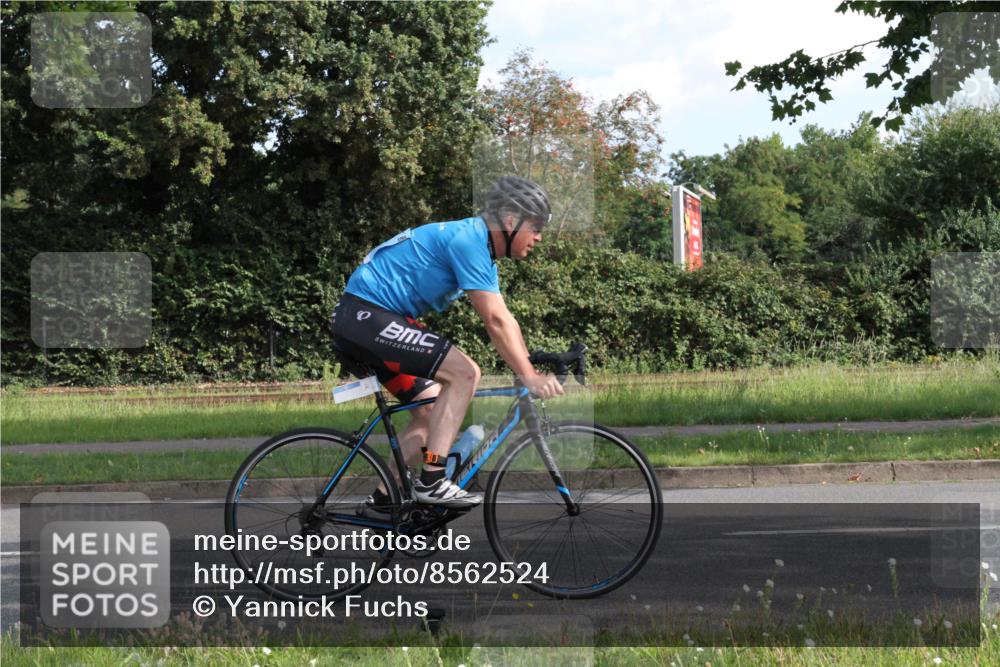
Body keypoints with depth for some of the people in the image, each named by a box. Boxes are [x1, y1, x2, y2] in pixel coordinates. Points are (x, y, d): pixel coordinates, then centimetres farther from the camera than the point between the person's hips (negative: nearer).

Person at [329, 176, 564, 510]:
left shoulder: (481, 246, 15)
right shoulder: (468, 241, -16)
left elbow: (504, 320, 16)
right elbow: (495, 321, -22)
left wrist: (533, 372, 11)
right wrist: (530, 377, -21)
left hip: (362, 320, 11)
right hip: (367, 315, -11)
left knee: (431, 411, 12)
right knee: (465, 372, -17)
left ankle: (382, 498, 14)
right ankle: (432, 481, -16)